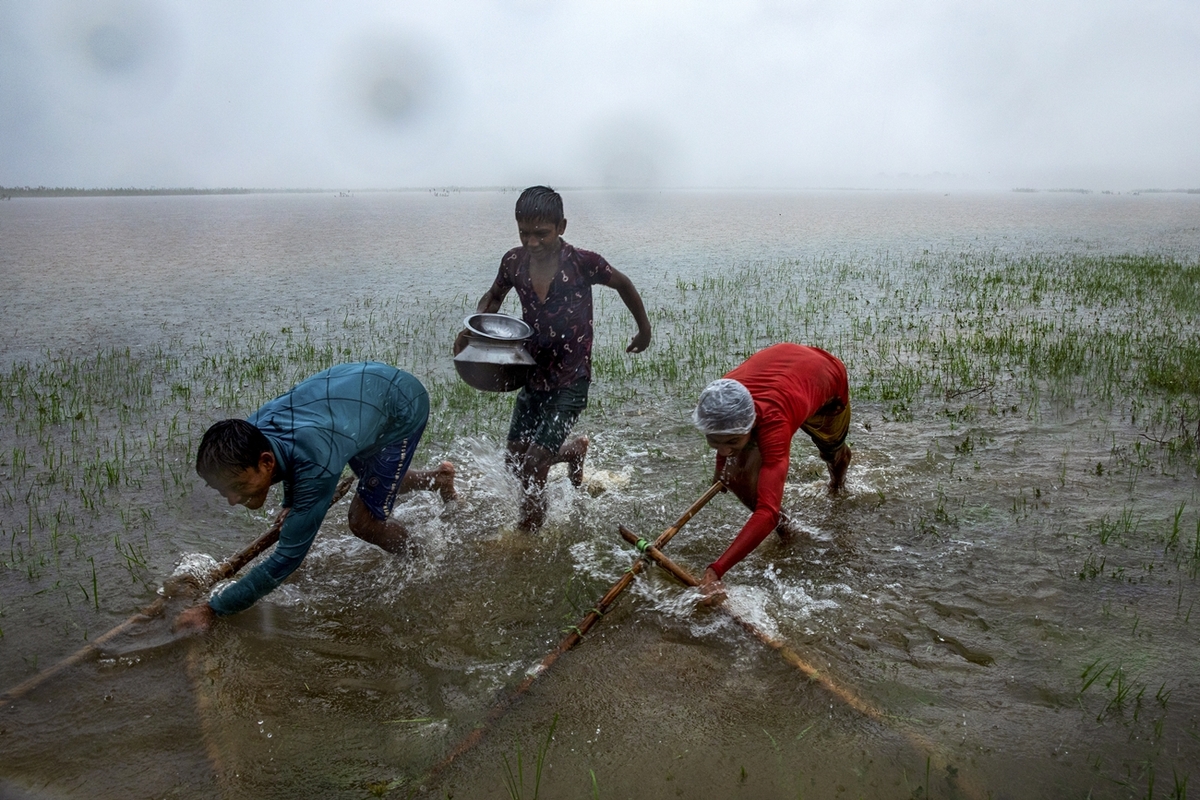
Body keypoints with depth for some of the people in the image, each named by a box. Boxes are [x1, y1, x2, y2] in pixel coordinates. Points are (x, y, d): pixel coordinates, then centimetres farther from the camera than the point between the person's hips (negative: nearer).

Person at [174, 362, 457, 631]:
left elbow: (287, 559, -36)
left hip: (404, 405, -7)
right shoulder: (247, 437, -20)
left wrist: (212, 610, -32)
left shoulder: (315, 464, -43)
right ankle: (439, 478, 52)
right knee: (376, 481, 27)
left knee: (364, 522, -5)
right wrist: (291, 502, -4)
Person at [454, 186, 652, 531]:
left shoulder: (582, 263, -18)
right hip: (532, 377, 5)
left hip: (570, 381, -5)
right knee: (515, 460, 13)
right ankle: (573, 450, 43)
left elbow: (623, 285, 2)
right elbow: (494, 297, 14)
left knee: (533, 465, -12)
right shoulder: (514, 262, -6)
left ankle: (528, 535, 13)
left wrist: (644, 330, 13)